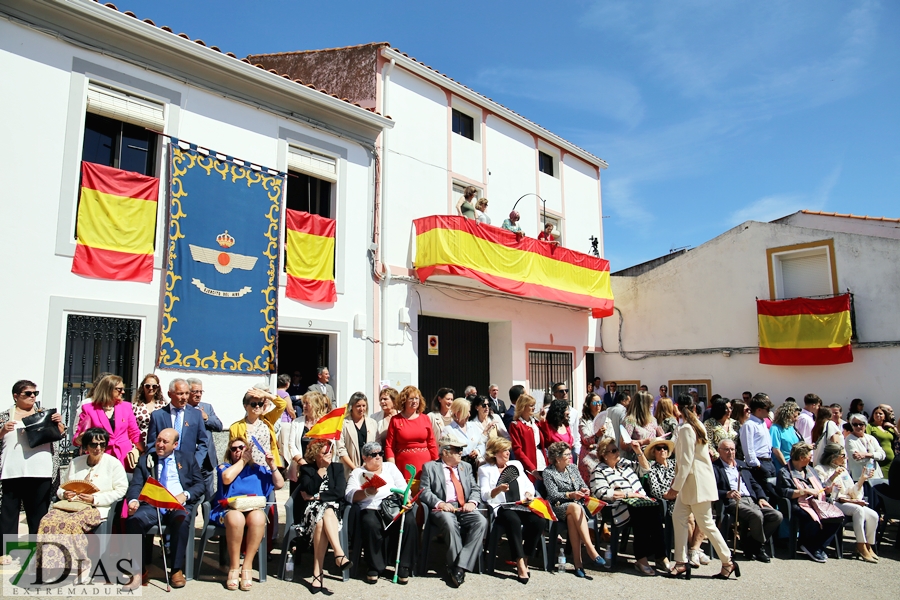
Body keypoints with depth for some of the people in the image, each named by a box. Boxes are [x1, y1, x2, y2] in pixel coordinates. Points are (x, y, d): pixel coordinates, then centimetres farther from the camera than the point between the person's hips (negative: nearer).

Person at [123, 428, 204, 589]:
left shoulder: (187, 458, 16)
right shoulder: (145, 459, 18)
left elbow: (200, 484, 10)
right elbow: (136, 485, 7)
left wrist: (185, 495, -10)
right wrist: (133, 501, -16)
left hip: (179, 505, -1)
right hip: (152, 505, 2)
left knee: (181, 520, -35)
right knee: (133, 520, -30)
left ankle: (177, 570, -21)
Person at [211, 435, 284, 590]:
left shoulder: (258, 469, 25)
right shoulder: (224, 467, 21)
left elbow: (279, 484, 17)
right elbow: (227, 478, -4)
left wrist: (272, 465, 6)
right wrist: (242, 461, 7)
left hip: (254, 508, 1)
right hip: (229, 509, -1)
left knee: (258, 518, -37)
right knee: (236, 518, -39)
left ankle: (247, 566, -26)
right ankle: (234, 567, -25)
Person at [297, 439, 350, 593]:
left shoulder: (337, 467, 15)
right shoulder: (306, 469, 12)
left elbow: (340, 492, 0)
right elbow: (308, 491, -8)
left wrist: (317, 496, -4)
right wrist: (321, 470, -8)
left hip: (333, 508, 1)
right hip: (312, 509, -1)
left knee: (321, 522, -35)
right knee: (321, 517, -37)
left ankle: (317, 572, -38)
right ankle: (339, 554, -47)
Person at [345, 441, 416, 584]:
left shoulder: (390, 467, 20)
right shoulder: (357, 473, 12)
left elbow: (403, 487, 10)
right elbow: (350, 496, -2)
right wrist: (367, 493, -20)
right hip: (371, 509, -2)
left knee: (409, 520, -29)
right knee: (370, 524, -35)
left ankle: (404, 566, -15)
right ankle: (375, 566, -15)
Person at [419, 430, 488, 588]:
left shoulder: (466, 467, 24)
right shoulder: (430, 467, 11)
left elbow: (476, 489, 18)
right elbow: (424, 491, 1)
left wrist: (472, 502, -5)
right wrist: (439, 503, -17)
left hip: (464, 508, 4)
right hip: (442, 509, -4)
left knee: (481, 522, -28)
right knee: (450, 524, -37)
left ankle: (460, 567, -26)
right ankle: (455, 567, -20)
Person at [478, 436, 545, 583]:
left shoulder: (516, 465, 24)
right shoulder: (485, 469, 11)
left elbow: (529, 485, 22)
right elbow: (484, 495, 1)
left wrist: (528, 494, -1)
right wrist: (498, 490, -19)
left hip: (522, 506, 4)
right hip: (501, 507, -4)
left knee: (540, 521, -26)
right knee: (513, 520, -37)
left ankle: (524, 560, -14)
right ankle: (520, 565, -31)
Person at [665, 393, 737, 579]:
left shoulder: (686, 428, -18)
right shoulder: (698, 425, 8)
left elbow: (686, 461, -22)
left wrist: (675, 487, -18)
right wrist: (677, 480, 19)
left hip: (696, 481, -9)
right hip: (691, 481, 9)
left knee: (706, 524, 2)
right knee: (678, 516, 5)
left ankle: (728, 562, 15)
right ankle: (681, 562, 6)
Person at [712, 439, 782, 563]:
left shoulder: (741, 464, 25)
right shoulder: (714, 467, 2)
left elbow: (753, 483, 23)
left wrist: (761, 497, 5)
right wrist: (727, 494, -28)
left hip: (752, 500, 7)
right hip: (733, 502, -7)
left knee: (777, 516, -14)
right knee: (757, 515, -32)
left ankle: (750, 543, -1)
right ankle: (759, 547, -5)